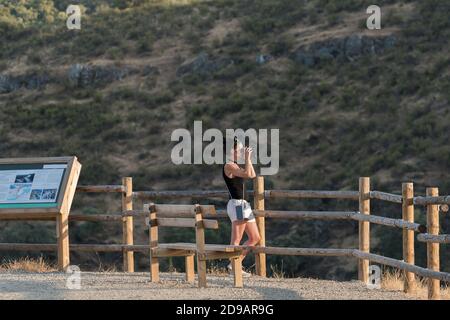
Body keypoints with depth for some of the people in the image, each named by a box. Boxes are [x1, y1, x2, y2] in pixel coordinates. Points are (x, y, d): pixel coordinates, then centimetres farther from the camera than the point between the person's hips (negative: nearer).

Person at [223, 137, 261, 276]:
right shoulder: (228, 166, -12)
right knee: (236, 240, -7)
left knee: (255, 238, 12)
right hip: (236, 205, -10)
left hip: (243, 205, 10)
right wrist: (247, 157, -15)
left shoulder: (234, 166, 17)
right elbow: (248, 174, -24)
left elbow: (253, 175, 19)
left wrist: (248, 159, 15)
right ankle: (234, 267, -4)